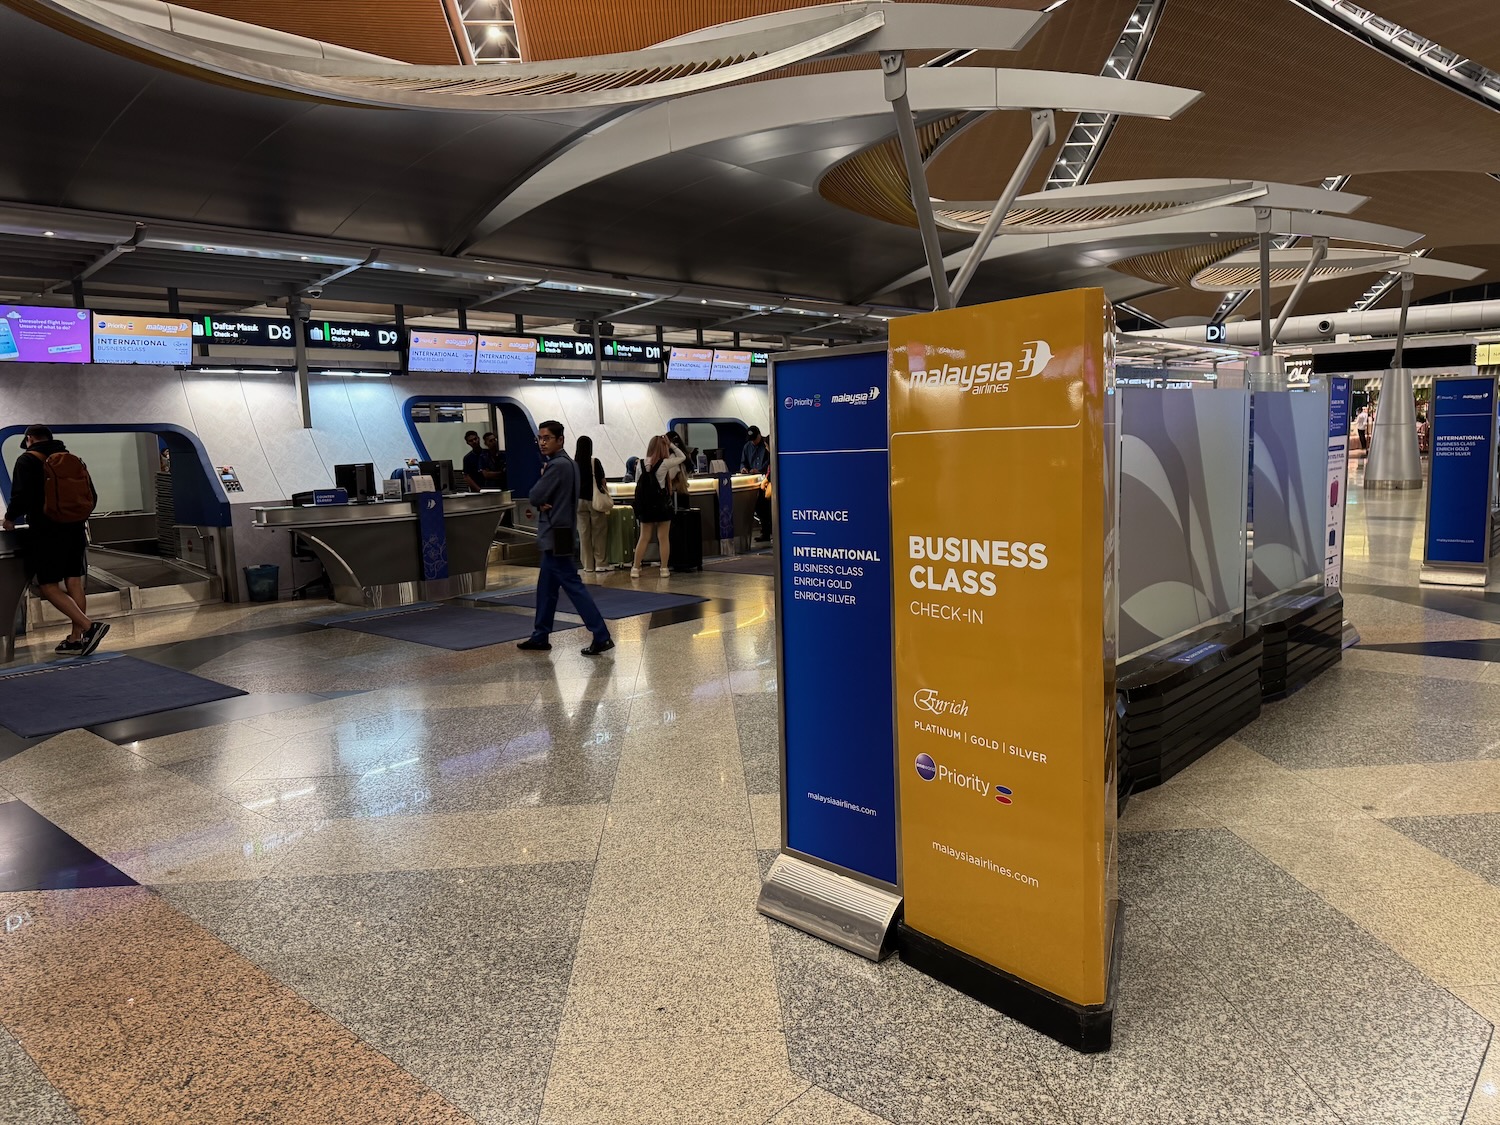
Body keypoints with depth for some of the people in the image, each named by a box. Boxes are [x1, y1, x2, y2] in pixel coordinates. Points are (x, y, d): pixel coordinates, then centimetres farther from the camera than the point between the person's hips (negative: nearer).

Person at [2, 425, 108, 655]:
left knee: (49, 587, -3)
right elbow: (92, 497, 13)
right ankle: (76, 639, 10)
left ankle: (89, 627, -18)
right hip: (75, 531, 6)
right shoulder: (74, 460, 13)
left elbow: (22, 496, -14)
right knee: (74, 584, 8)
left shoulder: (28, 460, -4)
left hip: (47, 533, -6)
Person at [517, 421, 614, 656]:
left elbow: (534, 496, -18)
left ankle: (601, 636, -8)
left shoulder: (557, 465, -18)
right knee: (546, 587, 15)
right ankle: (540, 636, 23)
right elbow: (541, 497, 15)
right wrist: (543, 503, -7)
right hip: (557, 533, 10)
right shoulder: (566, 462, 14)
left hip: (557, 534, -10)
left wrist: (540, 490, 1)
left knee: (572, 585, -8)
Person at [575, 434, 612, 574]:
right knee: (599, 532, 3)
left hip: (579, 501, 4)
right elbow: (602, 482, -5)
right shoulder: (594, 462, -9)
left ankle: (587, 564, 9)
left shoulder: (573, 463, 1)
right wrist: (607, 494, 9)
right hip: (594, 500, -4)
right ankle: (600, 564, 3)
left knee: (584, 533, 6)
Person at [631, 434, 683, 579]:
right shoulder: (664, 463, -11)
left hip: (646, 506, 4)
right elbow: (682, 457, 2)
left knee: (644, 538, 11)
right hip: (662, 504, -4)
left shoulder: (643, 464, 1)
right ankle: (664, 569, 7)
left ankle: (635, 569, 11)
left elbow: (639, 484, 7)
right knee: (664, 538, 5)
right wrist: (670, 444, 3)